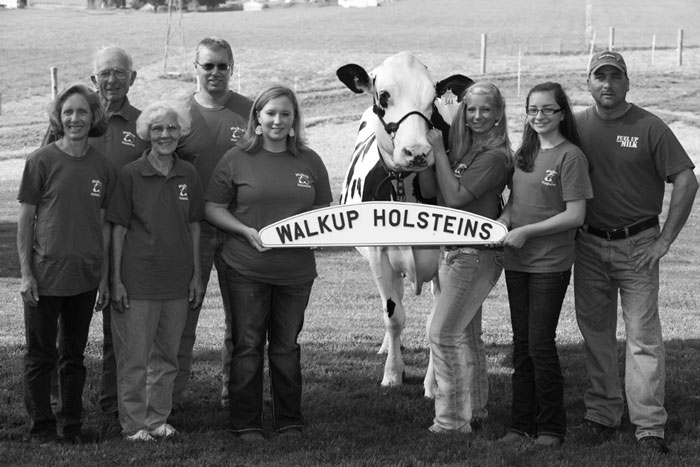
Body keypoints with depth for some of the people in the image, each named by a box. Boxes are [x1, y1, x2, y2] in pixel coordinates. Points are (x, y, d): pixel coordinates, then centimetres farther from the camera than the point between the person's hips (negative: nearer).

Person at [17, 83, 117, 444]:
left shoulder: (103, 167, 3)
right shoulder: (41, 161, -7)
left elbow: (103, 224, 9)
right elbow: (25, 219, -4)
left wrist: (105, 277, 9)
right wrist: (26, 273, -8)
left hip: (85, 277, 3)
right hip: (45, 275, -3)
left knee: (74, 355, 13)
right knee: (40, 355, 5)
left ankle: (71, 424, 23)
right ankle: (42, 426, 17)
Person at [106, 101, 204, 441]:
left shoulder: (188, 175, 5)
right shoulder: (130, 175, -5)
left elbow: (194, 226, 11)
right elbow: (118, 229, -3)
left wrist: (196, 274, 8)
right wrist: (116, 279, -6)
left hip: (177, 281, 4)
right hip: (138, 281, -4)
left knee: (167, 356, 12)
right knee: (134, 357, 0)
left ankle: (158, 419, 22)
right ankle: (133, 424, 10)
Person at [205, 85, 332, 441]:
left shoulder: (310, 161, 6)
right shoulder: (237, 159, -1)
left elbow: (324, 210, 14)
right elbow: (213, 209, 0)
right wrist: (247, 231, -14)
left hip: (296, 270, 2)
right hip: (247, 268, -2)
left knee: (287, 347, 11)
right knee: (247, 347, 3)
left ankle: (290, 422, 21)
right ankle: (246, 424, 12)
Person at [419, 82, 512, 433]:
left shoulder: (494, 156, -15)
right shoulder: (461, 149, 10)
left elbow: (455, 196, -20)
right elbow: (429, 191, 4)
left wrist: (439, 151, -15)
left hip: (475, 254, -9)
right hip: (456, 249, 9)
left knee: (442, 333, -8)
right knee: (466, 334, 17)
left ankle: (452, 421, -2)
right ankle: (474, 412, 29)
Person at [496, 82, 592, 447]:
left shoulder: (570, 156, -9)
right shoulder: (523, 153, 11)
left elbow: (575, 215, -14)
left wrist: (526, 231, -15)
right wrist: (504, 220, -2)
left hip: (551, 263, -6)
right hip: (517, 262, 6)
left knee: (540, 344, -5)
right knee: (521, 344, 10)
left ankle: (551, 429, 7)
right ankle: (522, 425, 17)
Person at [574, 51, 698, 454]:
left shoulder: (649, 127, -6)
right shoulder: (577, 127, 4)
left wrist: (665, 240, -10)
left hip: (637, 244, -4)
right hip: (589, 243, 4)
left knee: (643, 336, -6)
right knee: (595, 331, 9)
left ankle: (650, 426, -4)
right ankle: (602, 413, 20)